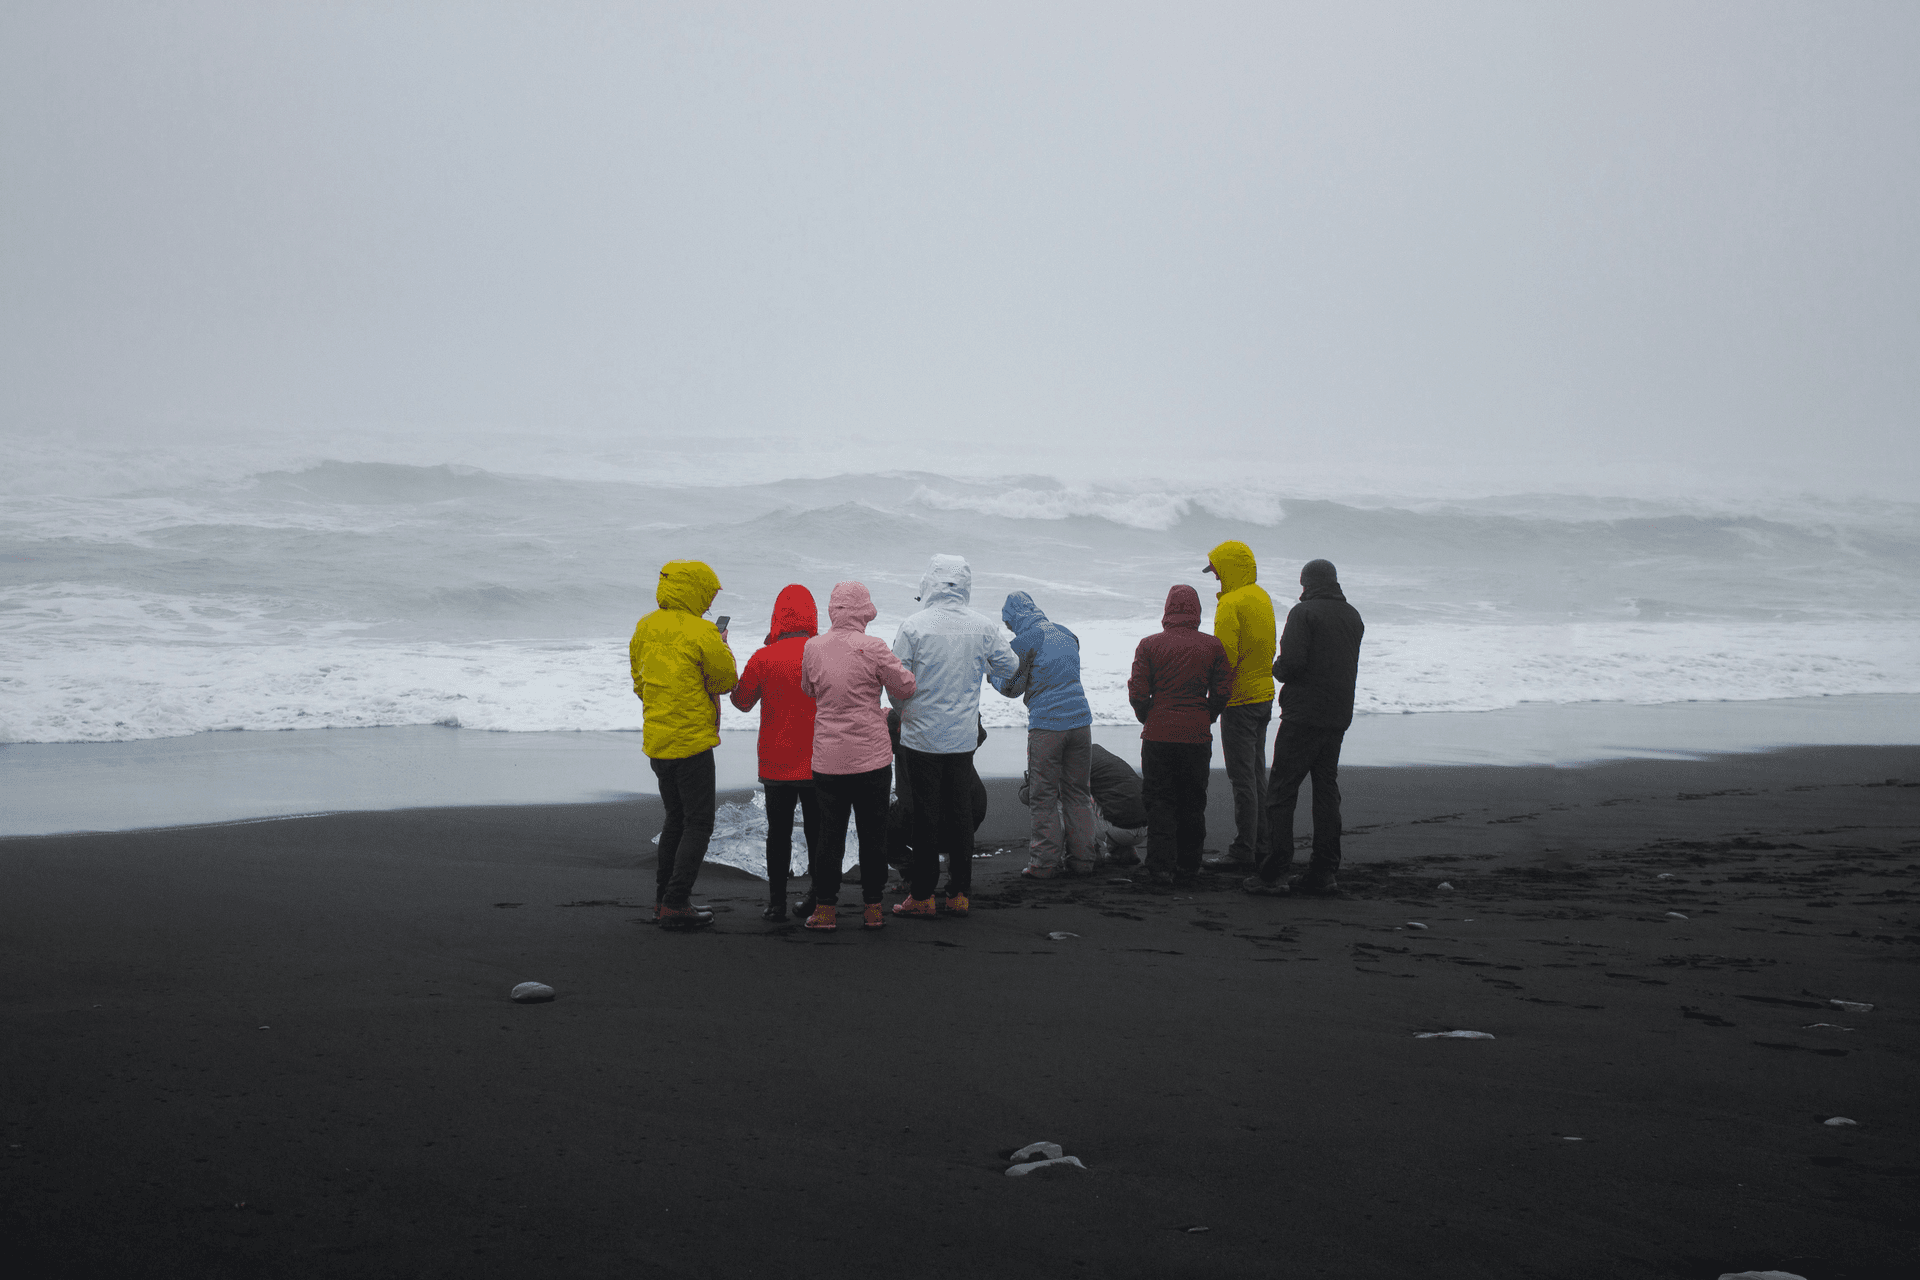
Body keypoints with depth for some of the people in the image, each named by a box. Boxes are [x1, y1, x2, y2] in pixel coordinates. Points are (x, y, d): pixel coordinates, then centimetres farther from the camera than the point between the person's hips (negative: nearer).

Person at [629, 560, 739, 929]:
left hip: (656, 741, 7)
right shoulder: (701, 633, -16)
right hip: (692, 740, -7)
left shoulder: (645, 628, 6)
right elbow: (726, 680, -6)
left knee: (676, 817, 20)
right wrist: (722, 646, 11)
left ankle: (663, 897, 22)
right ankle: (676, 903, -5)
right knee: (698, 823, 0)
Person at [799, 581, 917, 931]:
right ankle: (873, 907, 14)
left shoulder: (812, 648, -2)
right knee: (873, 833, 9)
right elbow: (905, 687, -3)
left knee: (829, 833, 9)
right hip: (872, 756, -2)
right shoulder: (872, 647, -13)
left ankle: (824, 908, 10)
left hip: (827, 758, 2)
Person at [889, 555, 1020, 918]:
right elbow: (1009, 666, 10)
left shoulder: (913, 627, -12)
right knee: (960, 812, 11)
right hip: (963, 737, 3)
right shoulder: (983, 626, -3)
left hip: (922, 736, -3)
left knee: (926, 816, 3)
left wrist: (903, 710, 11)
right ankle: (959, 892, 15)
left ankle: (922, 895, 6)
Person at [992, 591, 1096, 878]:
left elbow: (1013, 688, 1)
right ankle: (1081, 860, 13)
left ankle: (1045, 863, 3)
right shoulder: (1067, 634, 13)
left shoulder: (1022, 643, -6)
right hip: (1080, 722, 5)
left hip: (1046, 725, -5)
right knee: (1078, 792, 12)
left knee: (1044, 796, 2)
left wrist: (993, 676, 21)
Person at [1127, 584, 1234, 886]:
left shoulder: (1150, 645, -5)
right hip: (1198, 736, 2)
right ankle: (1188, 865, 18)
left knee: (1159, 803, 4)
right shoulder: (1212, 645, 0)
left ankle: (1160, 867, -4)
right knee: (1192, 802, 13)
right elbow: (1223, 691, 1)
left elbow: (1137, 693, -6)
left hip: (1158, 735, -2)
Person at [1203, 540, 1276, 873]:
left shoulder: (1231, 604, -17)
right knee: (1256, 773, 15)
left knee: (1242, 777, -6)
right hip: (1264, 694, 9)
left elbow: (1225, 657, -21)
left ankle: (1243, 851, -4)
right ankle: (1260, 845, 20)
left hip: (1239, 699, -9)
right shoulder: (1262, 597, 12)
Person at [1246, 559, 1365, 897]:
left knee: (1281, 792, -3)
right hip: (1338, 716, 7)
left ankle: (1274, 872, -8)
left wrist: (1277, 669, 4)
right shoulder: (1353, 617, 13)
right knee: (1326, 791, 11)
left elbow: (1292, 662, -19)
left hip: (1303, 714, -7)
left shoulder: (1304, 612, -9)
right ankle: (1325, 872, 9)